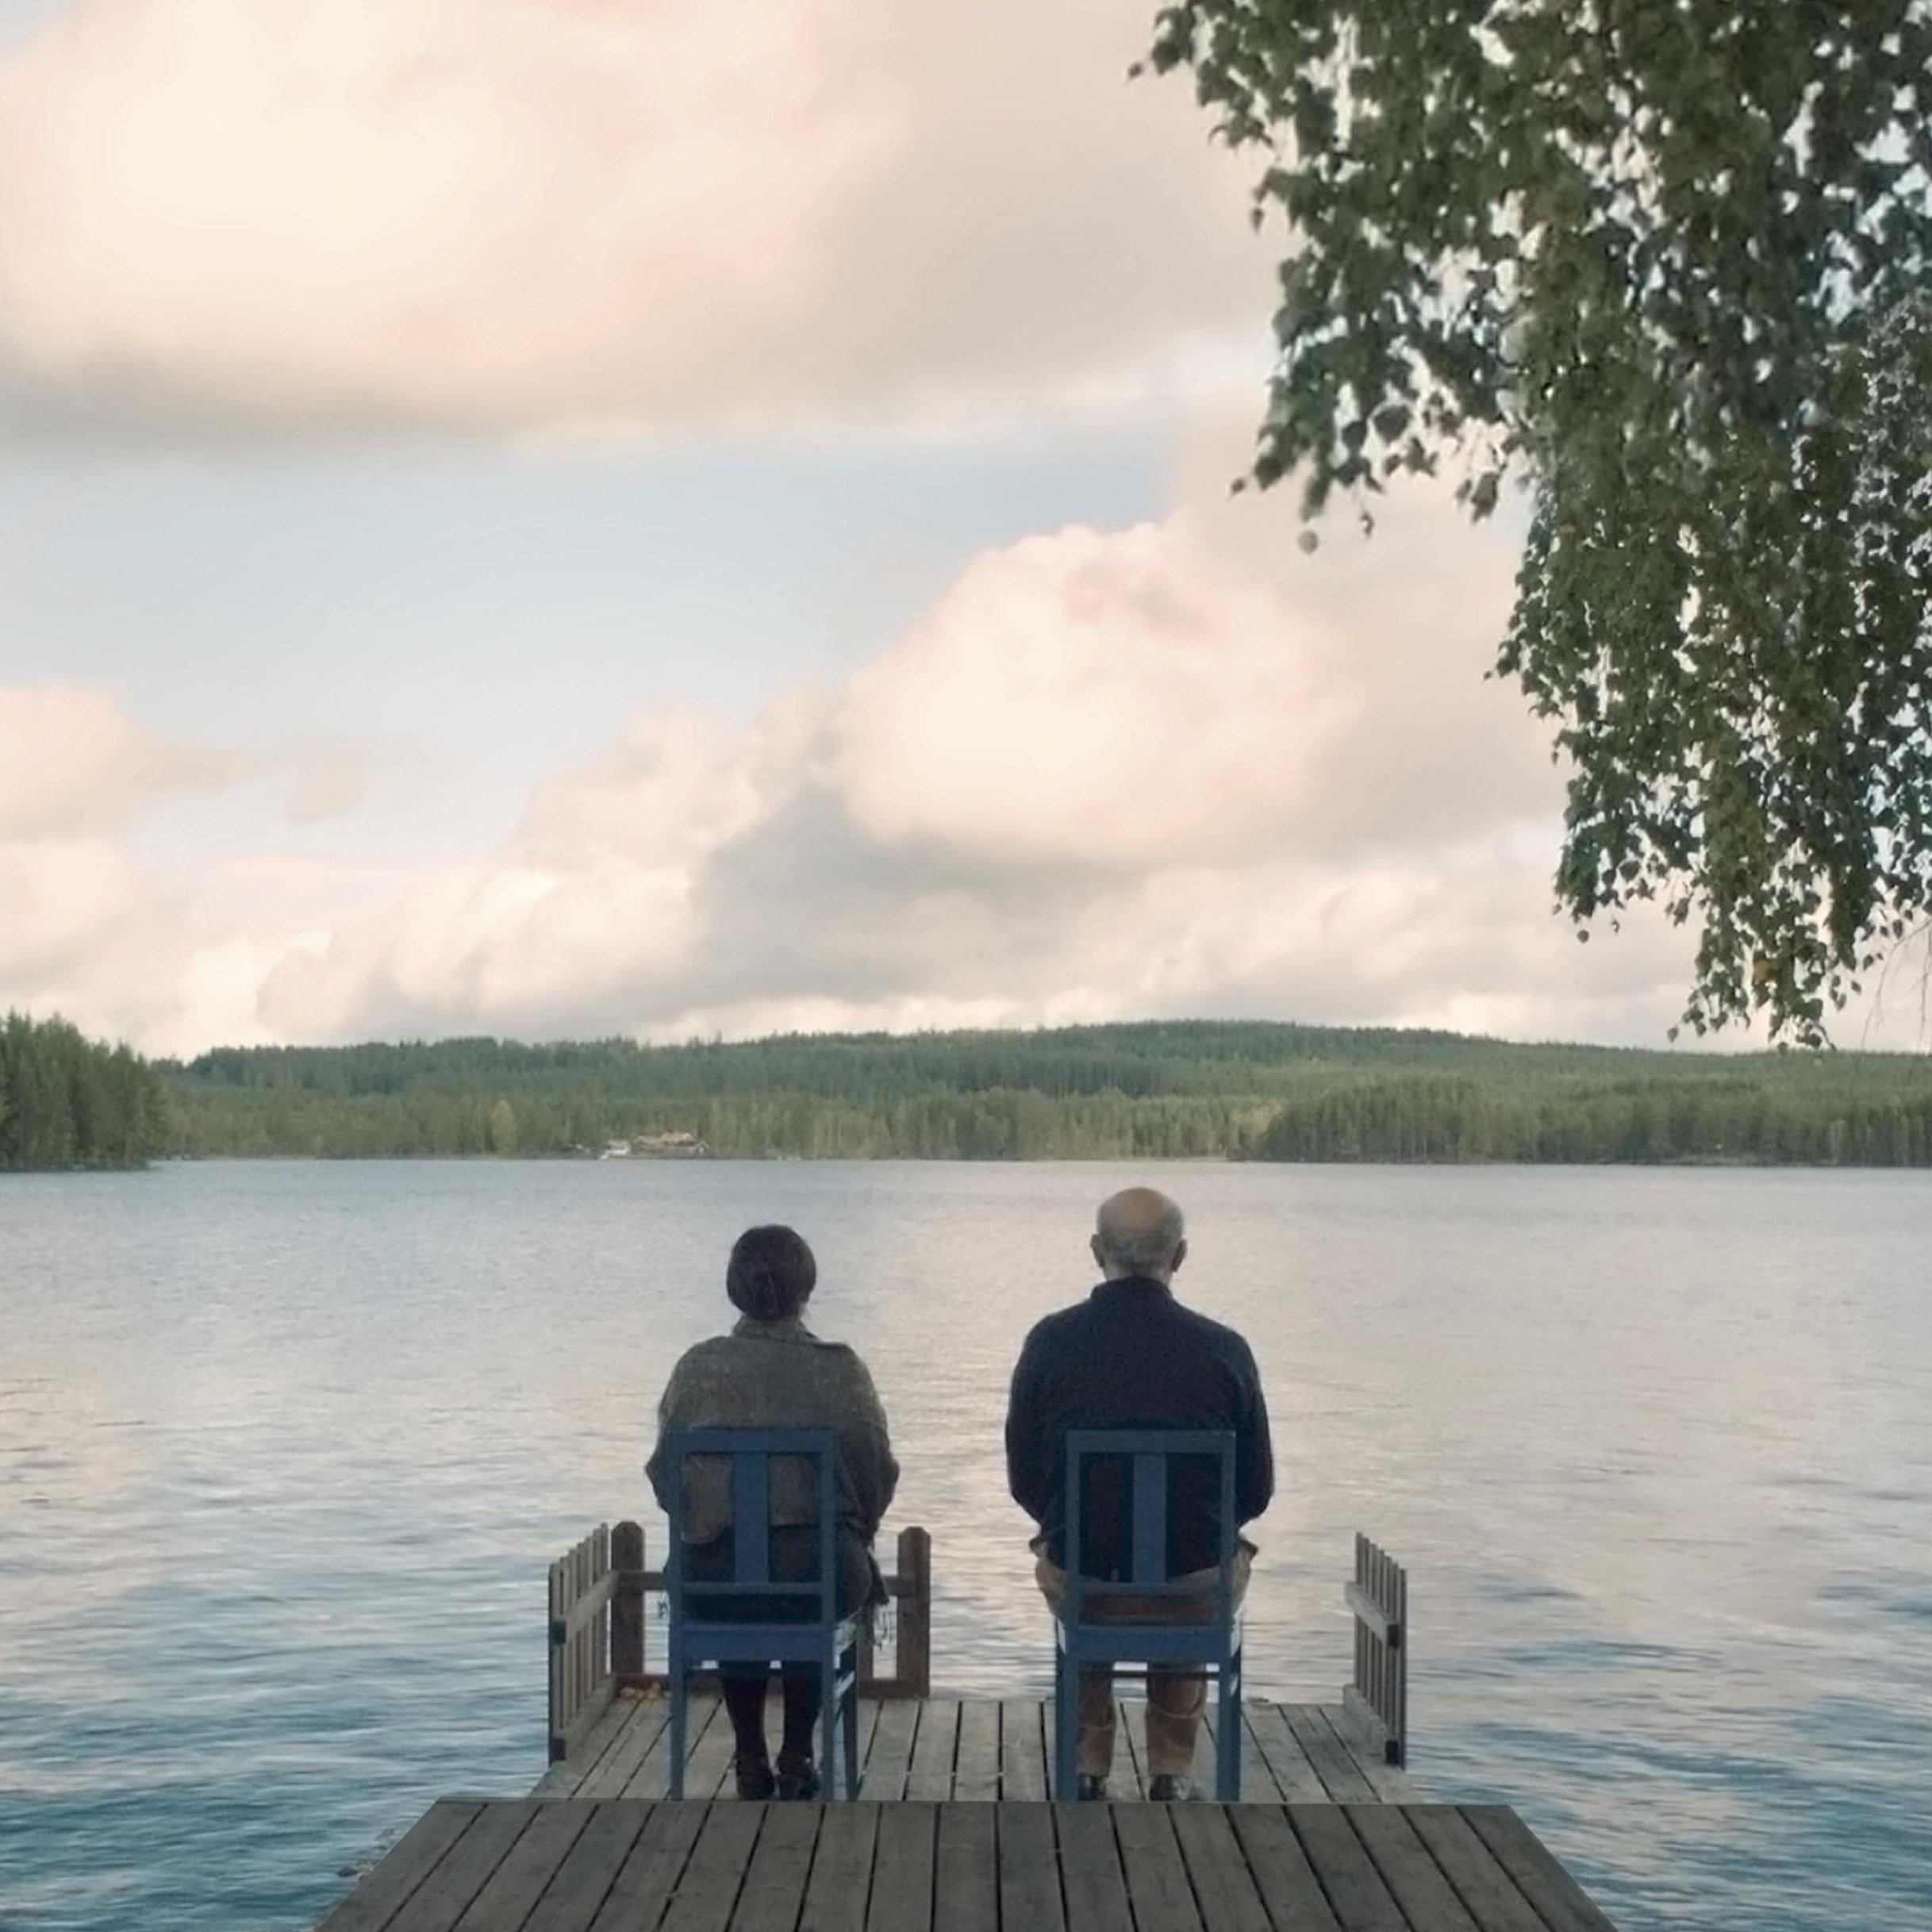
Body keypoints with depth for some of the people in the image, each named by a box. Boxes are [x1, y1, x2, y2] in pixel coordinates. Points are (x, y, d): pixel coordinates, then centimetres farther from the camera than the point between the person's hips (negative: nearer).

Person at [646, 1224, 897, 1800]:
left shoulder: (698, 1367, -1)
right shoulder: (839, 1369, -4)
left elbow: (663, 1474, 5)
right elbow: (879, 1475, 0)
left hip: (714, 1575, 1)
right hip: (821, 1573, -1)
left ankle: (751, 1762, 38)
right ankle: (796, 1760, 34)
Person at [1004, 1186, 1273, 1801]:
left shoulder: (1051, 1341, -8)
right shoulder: (1224, 1350, -9)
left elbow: (1023, 1479, 1)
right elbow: (1256, 1490, 0)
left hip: (1079, 1583, 0)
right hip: (1194, 1591, 0)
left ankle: (1088, 1769, 37)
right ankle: (1172, 1773, 35)